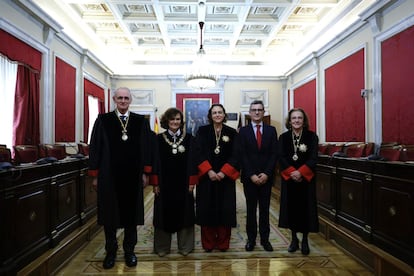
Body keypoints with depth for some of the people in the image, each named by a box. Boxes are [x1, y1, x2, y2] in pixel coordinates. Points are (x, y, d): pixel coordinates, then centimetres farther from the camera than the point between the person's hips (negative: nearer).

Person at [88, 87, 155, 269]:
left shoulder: (141, 121, 4)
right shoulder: (103, 120, 2)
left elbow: (146, 147, 3)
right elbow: (95, 148, 2)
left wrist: (145, 173, -1)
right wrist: (95, 175, -1)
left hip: (133, 175, 1)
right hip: (109, 175, 0)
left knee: (131, 212, 11)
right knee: (109, 213, 10)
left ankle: (129, 250, 28)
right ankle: (111, 251, 29)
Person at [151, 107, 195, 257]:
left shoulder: (189, 138, 1)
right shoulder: (159, 139, 0)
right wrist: (155, 183, -4)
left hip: (183, 183, 0)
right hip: (164, 183, 0)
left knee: (184, 214, 8)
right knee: (164, 214, 9)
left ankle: (185, 246, 25)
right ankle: (162, 247, 26)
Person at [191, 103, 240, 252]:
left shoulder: (232, 133, 4)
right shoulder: (202, 131, 3)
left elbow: (235, 156, -1)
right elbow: (197, 153, -5)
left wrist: (223, 172, -13)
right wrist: (209, 171, -16)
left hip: (226, 177, 1)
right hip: (206, 177, 0)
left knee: (225, 210, 4)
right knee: (207, 209, 4)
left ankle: (223, 243, 21)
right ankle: (208, 243, 19)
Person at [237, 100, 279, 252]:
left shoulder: (271, 130, 5)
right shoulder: (243, 131, 2)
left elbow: (274, 154, 0)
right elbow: (242, 155, -4)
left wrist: (266, 174, -10)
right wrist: (251, 175, -12)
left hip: (266, 177, 1)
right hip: (249, 177, -1)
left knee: (265, 209, 10)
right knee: (251, 209, 9)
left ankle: (265, 238, 23)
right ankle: (251, 238, 22)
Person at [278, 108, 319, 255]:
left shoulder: (311, 136, -1)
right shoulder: (283, 137, 3)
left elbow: (313, 158, -8)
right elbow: (282, 158, -3)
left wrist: (300, 172, -20)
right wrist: (292, 172, -17)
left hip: (306, 178, -1)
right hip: (289, 178, 1)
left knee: (305, 207, 5)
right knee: (291, 207, 7)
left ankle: (305, 240, 22)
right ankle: (294, 239, 23)